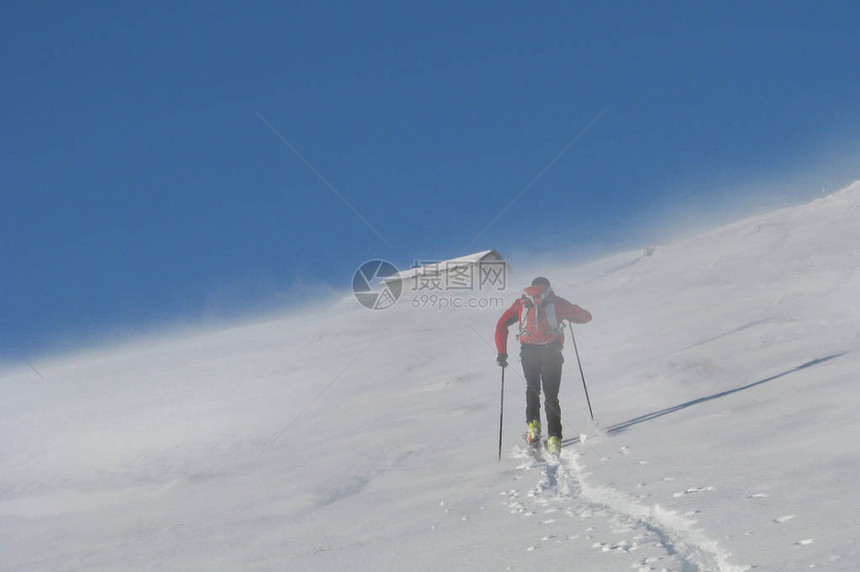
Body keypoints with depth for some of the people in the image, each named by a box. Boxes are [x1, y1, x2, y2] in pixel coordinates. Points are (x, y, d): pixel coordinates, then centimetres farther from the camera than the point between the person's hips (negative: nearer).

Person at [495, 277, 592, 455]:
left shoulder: (521, 303, 18)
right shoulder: (557, 302, 16)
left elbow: (501, 325, 8)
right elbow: (586, 317, 18)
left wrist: (502, 352, 9)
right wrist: (568, 313, 38)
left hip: (528, 352, 1)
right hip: (551, 351, -1)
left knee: (532, 388, 25)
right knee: (551, 396, 6)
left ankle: (533, 425, 5)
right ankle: (554, 439, -9)